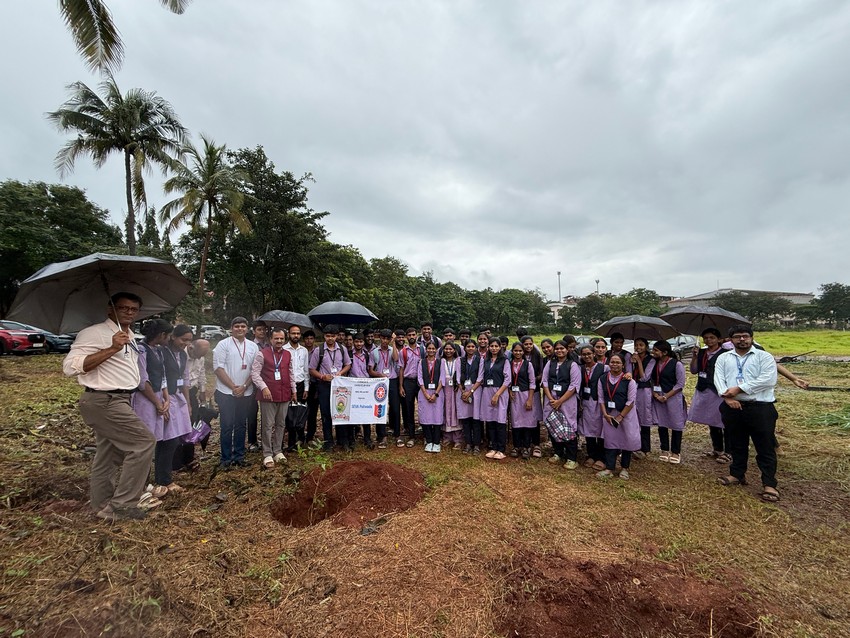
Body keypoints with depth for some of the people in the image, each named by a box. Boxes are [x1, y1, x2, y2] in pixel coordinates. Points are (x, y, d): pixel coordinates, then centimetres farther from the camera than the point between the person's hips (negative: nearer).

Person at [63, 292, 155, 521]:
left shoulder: (130, 337, 15)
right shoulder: (94, 333, -13)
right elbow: (70, 366, -24)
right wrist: (111, 349, -30)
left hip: (120, 400, 10)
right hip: (104, 401, -10)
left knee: (109, 455, 17)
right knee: (144, 441, -12)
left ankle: (102, 505, 30)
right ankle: (121, 504, -2)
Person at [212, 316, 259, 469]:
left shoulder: (253, 346, 6)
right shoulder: (223, 344, -3)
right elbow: (218, 368, -8)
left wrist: (243, 387, -7)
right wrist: (233, 387, -11)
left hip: (246, 393, 3)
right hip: (226, 392, -3)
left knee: (241, 426, 11)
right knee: (227, 426, 2)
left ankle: (239, 456, 23)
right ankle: (226, 459, 15)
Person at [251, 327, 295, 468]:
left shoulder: (288, 354, 10)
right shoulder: (262, 353, -4)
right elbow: (254, 373, -8)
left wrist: (294, 390, 16)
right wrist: (263, 387, -18)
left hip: (285, 395, 5)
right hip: (268, 395, -4)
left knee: (281, 424, 11)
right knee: (268, 425, 1)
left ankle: (278, 451, 23)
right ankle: (267, 454, 12)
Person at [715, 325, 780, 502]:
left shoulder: (764, 356, 2)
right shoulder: (723, 358, 12)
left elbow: (768, 380, -12)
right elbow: (718, 379, 1)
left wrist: (738, 389, -16)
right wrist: (727, 396, -15)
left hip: (760, 408, -3)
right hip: (732, 407, 4)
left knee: (765, 447, 2)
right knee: (737, 444, 17)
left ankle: (769, 484, 12)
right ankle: (737, 474, 31)